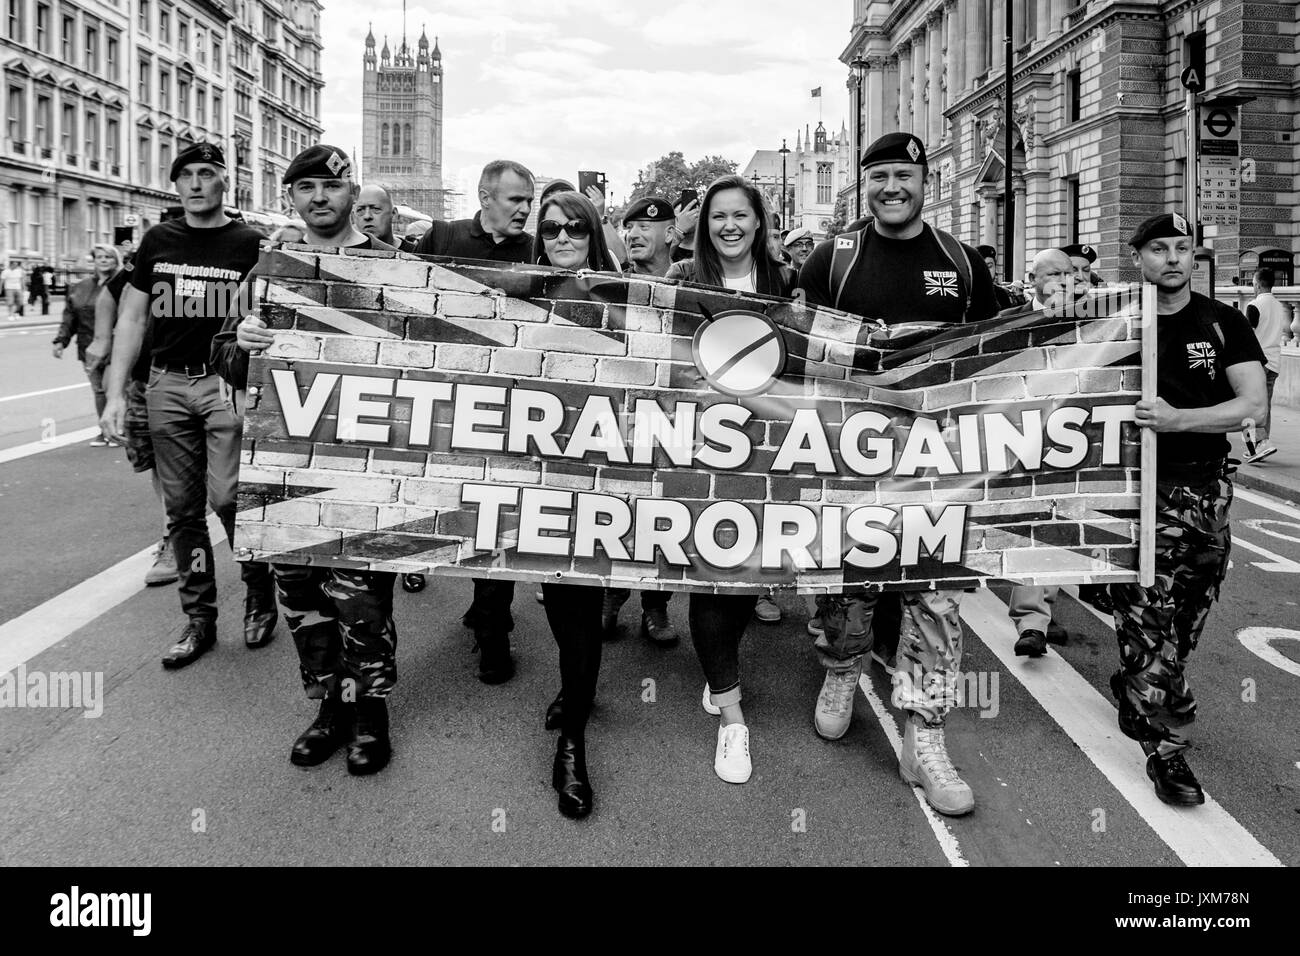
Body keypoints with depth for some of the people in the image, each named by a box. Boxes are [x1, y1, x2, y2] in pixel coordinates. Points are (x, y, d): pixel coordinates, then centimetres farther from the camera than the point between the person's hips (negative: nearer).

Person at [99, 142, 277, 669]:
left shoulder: (249, 243, 1)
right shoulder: (157, 241, 11)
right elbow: (132, 318, 13)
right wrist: (115, 393, 5)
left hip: (229, 383, -4)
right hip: (167, 385, 4)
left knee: (228, 497, -12)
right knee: (182, 507, 5)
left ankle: (259, 593, 12)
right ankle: (199, 618, 15)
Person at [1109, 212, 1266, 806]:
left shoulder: (1223, 324, 4)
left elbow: (1254, 405, -5)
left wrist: (1177, 418, -18)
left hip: (1204, 487, 3)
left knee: (1189, 613, 11)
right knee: (1149, 617, -6)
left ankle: (1141, 697, 35)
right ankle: (1164, 745, 3)